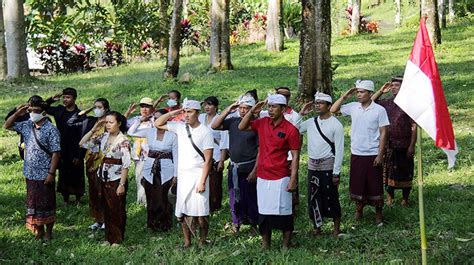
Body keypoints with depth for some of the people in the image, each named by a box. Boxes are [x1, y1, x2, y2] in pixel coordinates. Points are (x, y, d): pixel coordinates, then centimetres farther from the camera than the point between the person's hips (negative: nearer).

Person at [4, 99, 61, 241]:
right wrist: (17, 113, -2)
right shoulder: (27, 125, 4)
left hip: (44, 174, -6)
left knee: (46, 203, 6)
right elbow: (7, 126, 13)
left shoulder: (51, 130, -14)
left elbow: (56, 153, -16)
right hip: (30, 173, 6)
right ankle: (39, 230, 26)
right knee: (33, 202, 13)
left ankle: (48, 231, 19)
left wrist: (51, 173, -20)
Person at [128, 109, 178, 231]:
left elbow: (176, 157, -1)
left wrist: (175, 175, -3)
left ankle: (164, 225, 15)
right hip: (150, 170, 3)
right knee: (151, 199, 6)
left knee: (163, 200, -4)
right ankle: (152, 224, 20)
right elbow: (131, 132, 2)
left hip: (166, 171, -3)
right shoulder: (149, 132, 3)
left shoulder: (172, 136, -4)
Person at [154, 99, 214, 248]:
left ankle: (203, 241, 11)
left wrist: (203, 181, -15)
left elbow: (208, 159, -10)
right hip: (183, 175, 5)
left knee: (201, 213, -6)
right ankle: (187, 242, 20)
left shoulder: (205, 132, -9)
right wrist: (173, 113, 1)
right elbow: (157, 124, 13)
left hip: (198, 175, -5)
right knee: (182, 212, 7)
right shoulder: (180, 127, 6)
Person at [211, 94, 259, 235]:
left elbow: (260, 150, -10)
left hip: (249, 168, -4)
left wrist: (255, 170, -15)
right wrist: (227, 110, -7)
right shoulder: (233, 122, 5)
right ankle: (237, 221, 28)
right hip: (234, 167, 4)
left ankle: (253, 224, 21)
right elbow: (214, 126, -1)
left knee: (251, 197, 5)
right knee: (234, 197, 12)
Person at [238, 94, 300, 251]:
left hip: (280, 178, -5)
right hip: (262, 177, 5)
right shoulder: (262, 123, 5)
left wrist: (293, 180, -13)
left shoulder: (290, 130, -10)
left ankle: (286, 247, 14)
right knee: (264, 213, 12)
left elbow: (295, 156, -9)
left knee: (283, 213, 2)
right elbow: (242, 127, 14)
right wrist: (251, 111, -2)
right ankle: (265, 246, 23)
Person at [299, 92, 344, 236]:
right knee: (313, 197, 8)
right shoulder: (310, 122, 7)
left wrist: (336, 173, -14)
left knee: (331, 197, 2)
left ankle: (336, 228, 15)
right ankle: (316, 227, 19)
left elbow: (339, 150, -11)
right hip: (312, 166, 5)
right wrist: (301, 113, 1)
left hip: (328, 166, -5)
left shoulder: (336, 125, -9)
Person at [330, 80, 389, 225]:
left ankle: (378, 213, 19)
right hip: (356, 154, 3)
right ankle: (359, 209, 28)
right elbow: (333, 110, 6)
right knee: (356, 183, 11)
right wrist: (344, 96, -4)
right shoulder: (353, 107, 1)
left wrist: (380, 154, -11)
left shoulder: (379, 110, -8)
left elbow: (383, 133, -7)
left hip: (372, 154, -3)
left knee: (375, 185, 5)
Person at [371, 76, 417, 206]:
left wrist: (412, 145, -14)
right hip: (388, 145, 5)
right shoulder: (387, 102, 7)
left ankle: (405, 199, 20)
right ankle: (389, 198, 22)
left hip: (403, 146, -5)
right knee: (388, 172, 10)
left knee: (405, 173, 7)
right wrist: (381, 91, 1)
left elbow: (414, 127, -10)